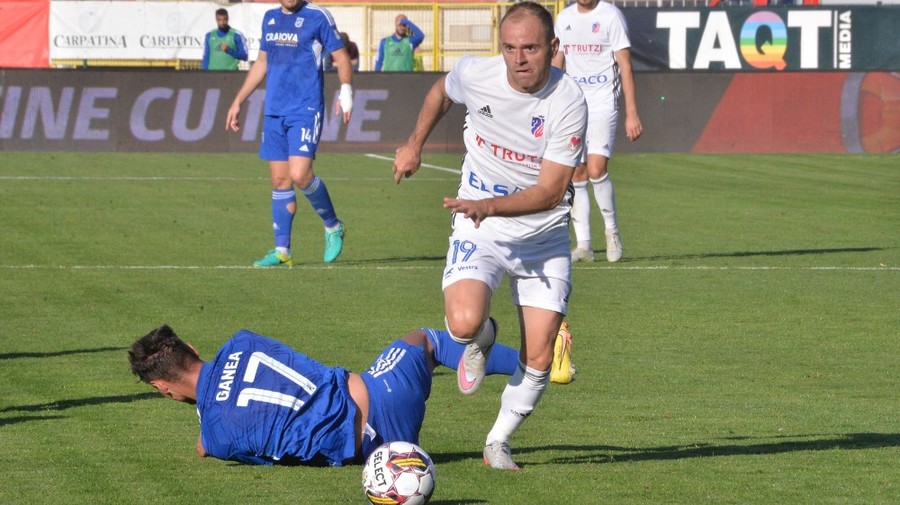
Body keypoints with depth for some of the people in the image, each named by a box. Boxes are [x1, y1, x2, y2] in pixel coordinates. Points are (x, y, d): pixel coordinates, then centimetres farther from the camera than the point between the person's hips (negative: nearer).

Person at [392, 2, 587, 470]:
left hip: (543, 237, 0)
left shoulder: (568, 103, -20)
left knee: (538, 357, -4)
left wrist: (490, 205, -36)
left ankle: (498, 443, 20)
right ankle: (482, 339, 13)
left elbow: (551, 190, -23)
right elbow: (441, 91, 15)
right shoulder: (474, 74, -13)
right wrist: (414, 145, 19)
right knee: (464, 322, -26)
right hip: (478, 232, 1)